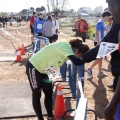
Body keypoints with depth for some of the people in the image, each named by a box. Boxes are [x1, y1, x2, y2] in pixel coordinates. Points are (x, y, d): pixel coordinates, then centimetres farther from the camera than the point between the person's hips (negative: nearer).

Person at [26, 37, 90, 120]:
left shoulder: (68, 50, -2)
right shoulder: (65, 46, -30)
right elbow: (76, 61, -38)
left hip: (44, 70, 9)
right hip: (34, 67, -9)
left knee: (49, 94, 11)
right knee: (37, 94, 2)